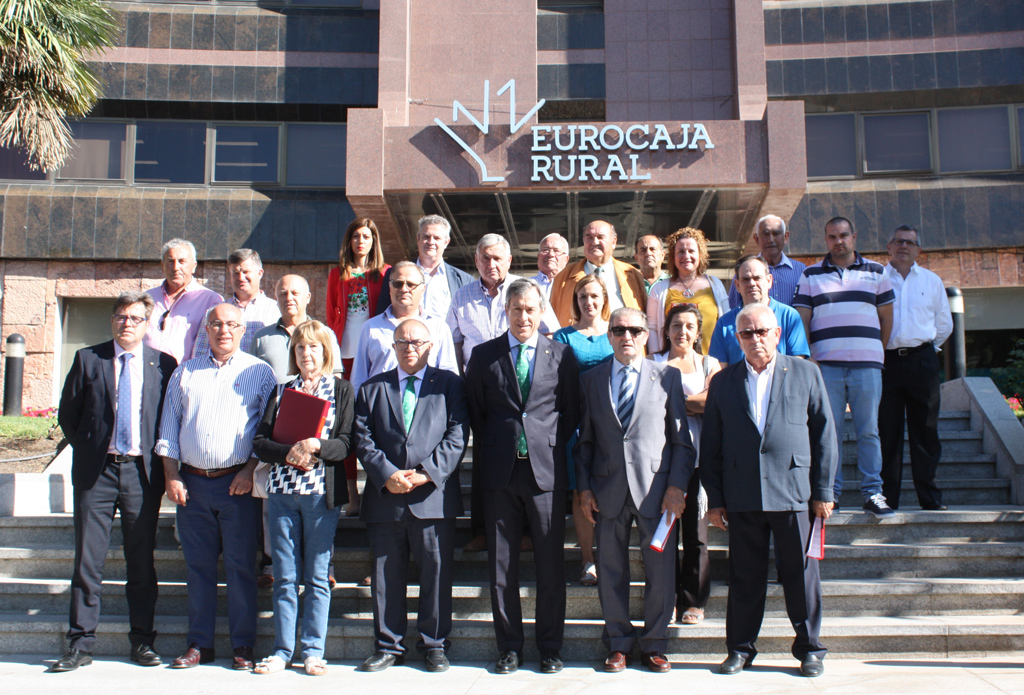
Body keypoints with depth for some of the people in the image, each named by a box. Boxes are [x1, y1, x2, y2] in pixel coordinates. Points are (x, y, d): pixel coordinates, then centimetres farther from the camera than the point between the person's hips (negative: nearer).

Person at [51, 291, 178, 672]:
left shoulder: (164, 364, 4)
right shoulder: (87, 359, 5)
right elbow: (67, 413, 10)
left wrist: (158, 459, 3)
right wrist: (88, 449, 7)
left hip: (143, 473, 0)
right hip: (96, 473, 0)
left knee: (142, 562, 6)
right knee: (88, 560, 3)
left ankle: (142, 641, 16)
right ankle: (80, 644, 11)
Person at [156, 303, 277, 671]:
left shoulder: (259, 372, 5)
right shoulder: (185, 373, 14)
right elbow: (169, 426, 12)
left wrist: (250, 471, -10)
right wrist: (172, 477, 2)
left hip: (238, 483, -3)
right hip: (192, 483, 3)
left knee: (240, 566, 0)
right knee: (199, 566, 7)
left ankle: (243, 646, 8)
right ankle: (199, 644, 16)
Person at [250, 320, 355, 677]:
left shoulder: (342, 390, 6)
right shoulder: (281, 390, 13)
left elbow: (346, 443, -3)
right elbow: (259, 442, 5)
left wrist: (317, 447, -21)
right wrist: (288, 453, -14)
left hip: (322, 490, -2)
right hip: (282, 489, 2)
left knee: (317, 577, 3)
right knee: (285, 576, 6)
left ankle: (313, 650, 11)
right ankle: (283, 650, 14)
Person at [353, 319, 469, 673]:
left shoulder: (450, 384, 8)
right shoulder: (372, 388, 14)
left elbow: (457, 435, -2)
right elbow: (363, 439, 4)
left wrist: (427, 472, -13)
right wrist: (386, 474, -11)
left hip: (434, 496, -2)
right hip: (385, 497, 2)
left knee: (436, 573, 3)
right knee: (386, 575, 8)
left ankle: (434, 645, 16)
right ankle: (389, 646, 20)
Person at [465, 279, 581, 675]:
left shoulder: (561, 355, 5)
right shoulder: (484, 356, 7)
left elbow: (571, 412, 8)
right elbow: (476, 412, 9)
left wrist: (553, 450, 0)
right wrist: (489, 454, 4)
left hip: (546, 471, -1)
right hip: (500, 473, 1)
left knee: (550, 564, 5)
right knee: (501, 565, 7)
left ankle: (550, 647, 18)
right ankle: (509, 646, 19)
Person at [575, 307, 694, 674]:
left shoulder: (667, 377, 5)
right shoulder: (590, 380, 9)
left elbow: (682, 439, 4)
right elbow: (585, 440, 10)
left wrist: (677, 486, -5)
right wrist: (584, 487, 2)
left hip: (655, 488, -1)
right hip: (608, 489, 1)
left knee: (660, 569, 3)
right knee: (611, 570, 8)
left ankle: (653, 645, 20)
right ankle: (618, 644, 22)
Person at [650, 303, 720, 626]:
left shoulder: (709, 364, 14)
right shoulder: (654, 364, 13)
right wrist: (694, 403, -6)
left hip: (697, 456, 0)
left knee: (695, 532, 0)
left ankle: (693, 601, 11)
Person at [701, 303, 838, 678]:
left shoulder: (805, 373, 6)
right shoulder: (723, 382, 10)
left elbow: (824, 434, 5)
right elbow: (710, 444, 9)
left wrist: (823, 491, 0)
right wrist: (715, 499, 5)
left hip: (794, 491, -1)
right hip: (741, 496, 1)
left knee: (801, 573, 5)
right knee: (745, 575, 7)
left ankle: (809, 647, 20)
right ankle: (740, 648, 19)